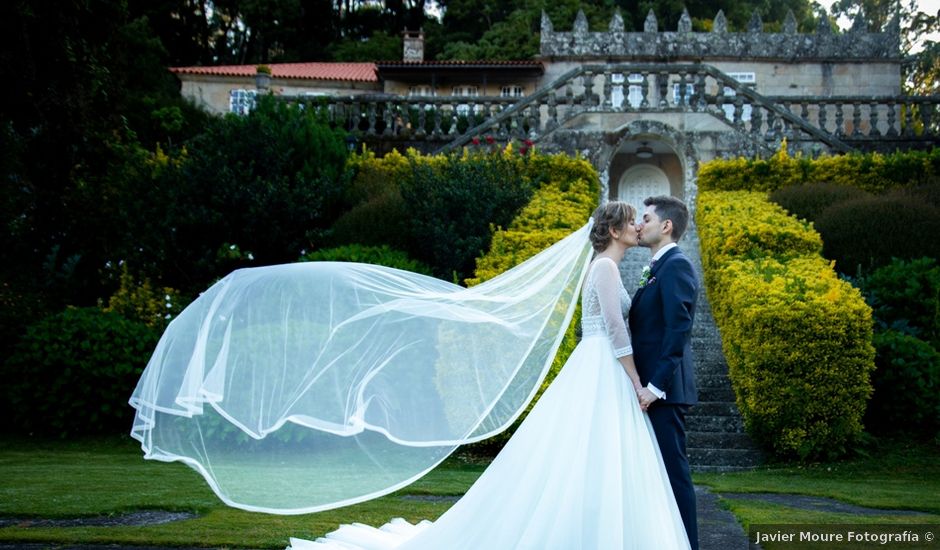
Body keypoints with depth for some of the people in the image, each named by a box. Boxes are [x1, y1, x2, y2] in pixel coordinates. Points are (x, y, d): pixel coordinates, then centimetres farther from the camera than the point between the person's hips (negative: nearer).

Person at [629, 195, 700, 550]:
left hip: (663, 389, -10)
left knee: (673, 470, -5)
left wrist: (655, 385, -22)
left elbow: (678, 330, -19)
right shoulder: (658, 269, 19)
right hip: (651, 388, 10)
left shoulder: (675, 265, -11)